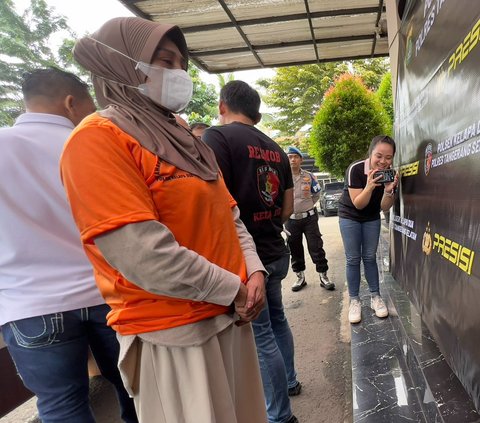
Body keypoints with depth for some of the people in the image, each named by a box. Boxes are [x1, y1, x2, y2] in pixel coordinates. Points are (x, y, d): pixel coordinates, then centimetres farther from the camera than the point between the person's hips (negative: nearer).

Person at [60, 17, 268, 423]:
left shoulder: (184, 139, 12)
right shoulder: (98, 137, -15)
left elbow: (228, 215, 13)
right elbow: (143, 253, -24)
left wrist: (254, 271, -1)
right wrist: (232, 288, -14)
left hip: (229, 316, 8)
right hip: (173, 332, -8)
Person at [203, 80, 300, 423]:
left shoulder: (218, 136, -12)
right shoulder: (275, 149, 10)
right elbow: (287, 207, 14)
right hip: (275, 252, 8)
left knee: (261, 337, 5)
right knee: (276, 320, 25)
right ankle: (289, 381, 45)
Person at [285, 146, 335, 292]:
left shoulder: (309, 176, 0)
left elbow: (316, 194, 13)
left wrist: (307, 205, 6)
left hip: (309, 217, 0)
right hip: (291, 220, 1)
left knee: (316, 247, 0)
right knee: (295, 249, 10)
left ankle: (323, 276, 11)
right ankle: (300, 277, 24)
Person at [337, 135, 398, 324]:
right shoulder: (355, 169, -28)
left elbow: (384, 207, -15)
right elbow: (358, 204, -26)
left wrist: (389, 190, -34)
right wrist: (370, 186, -42)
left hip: (372, 218, 3)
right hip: (350, 216, -3)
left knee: (370, 257, 7)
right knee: (353, 259, -1)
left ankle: (376, 297, 19)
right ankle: (354, 301, 8)